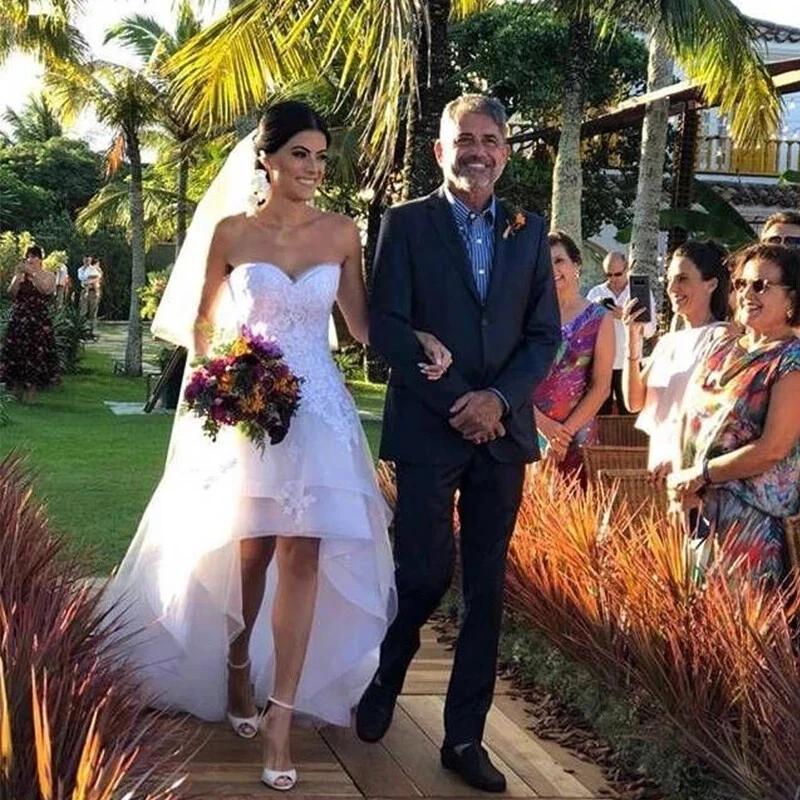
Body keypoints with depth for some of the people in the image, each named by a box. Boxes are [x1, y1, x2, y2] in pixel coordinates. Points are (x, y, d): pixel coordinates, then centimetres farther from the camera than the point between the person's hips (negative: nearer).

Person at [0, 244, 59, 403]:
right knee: (16, 352, 2)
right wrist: (18, 276, -15)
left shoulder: (48, 276, 3)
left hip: (38, 322, -3)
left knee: (34, 353, -4)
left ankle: (30, 393, 1)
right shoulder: (20, 275, 9)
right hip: (18, 320, 3)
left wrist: (33, 273, -21)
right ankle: (16, 390, 11)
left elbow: (46, 289, -18)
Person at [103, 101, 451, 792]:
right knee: (249, 551, 7)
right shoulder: (230, 230, 0)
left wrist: (418, 339, -9)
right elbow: (202, 326, 7)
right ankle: (236, 672, 33)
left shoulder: (342, 234, 4)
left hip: (318, 410, 1)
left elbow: (361, 323, 9)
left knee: (302, 555, -8)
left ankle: (281, 717, -5)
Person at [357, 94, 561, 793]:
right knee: (425, 575, -4)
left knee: (487, 588, 5)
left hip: (503, 431, 3)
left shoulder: (530, 232, 11)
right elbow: (388, 328, -7)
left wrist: (498, 398, -9)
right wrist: (455, 402, -13)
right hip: (428, 429, -3)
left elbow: (546, 334, 7)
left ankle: (465, 737, 14)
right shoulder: (406, 224, 1)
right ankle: (382, 682, 26)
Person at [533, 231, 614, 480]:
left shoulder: (599, 319, 3)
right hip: (528, 429, 1)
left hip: (576, 434, -1)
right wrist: (543, 424, -12)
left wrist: (565, 432, -10)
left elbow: (601, 387, -2)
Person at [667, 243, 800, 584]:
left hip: (753, 518, -6)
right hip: (695, 508, 6)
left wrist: (697, 475, -11)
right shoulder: (722, 342, 11)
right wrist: (680, 479, -5)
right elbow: (689, 413, 11)